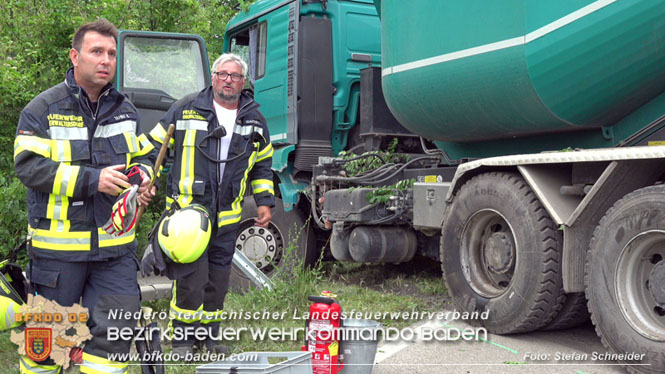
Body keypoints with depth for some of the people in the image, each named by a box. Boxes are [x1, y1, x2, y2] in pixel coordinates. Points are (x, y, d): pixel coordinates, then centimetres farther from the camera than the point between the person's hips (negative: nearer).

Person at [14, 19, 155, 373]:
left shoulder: (126, 111, 11)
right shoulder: (43, 109, -4)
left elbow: (145, 155, 21)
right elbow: (29, 167, -13)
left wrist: (141, 174, -3)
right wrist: (92, 180, -20)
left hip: (115, 245, 4)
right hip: (58, 244, -4)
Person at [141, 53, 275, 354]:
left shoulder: (254, 119, 11)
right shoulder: (186, 108, 1)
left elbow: (262, 164, 20)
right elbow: (154, 145, 6)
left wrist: (265, 201, 15)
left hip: (226, 216, 4)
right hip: (186, 208, -4)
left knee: (218, 277, 11)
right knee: (191, 276, -8)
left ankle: (209, 335, 25)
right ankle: (183, 337, 8)